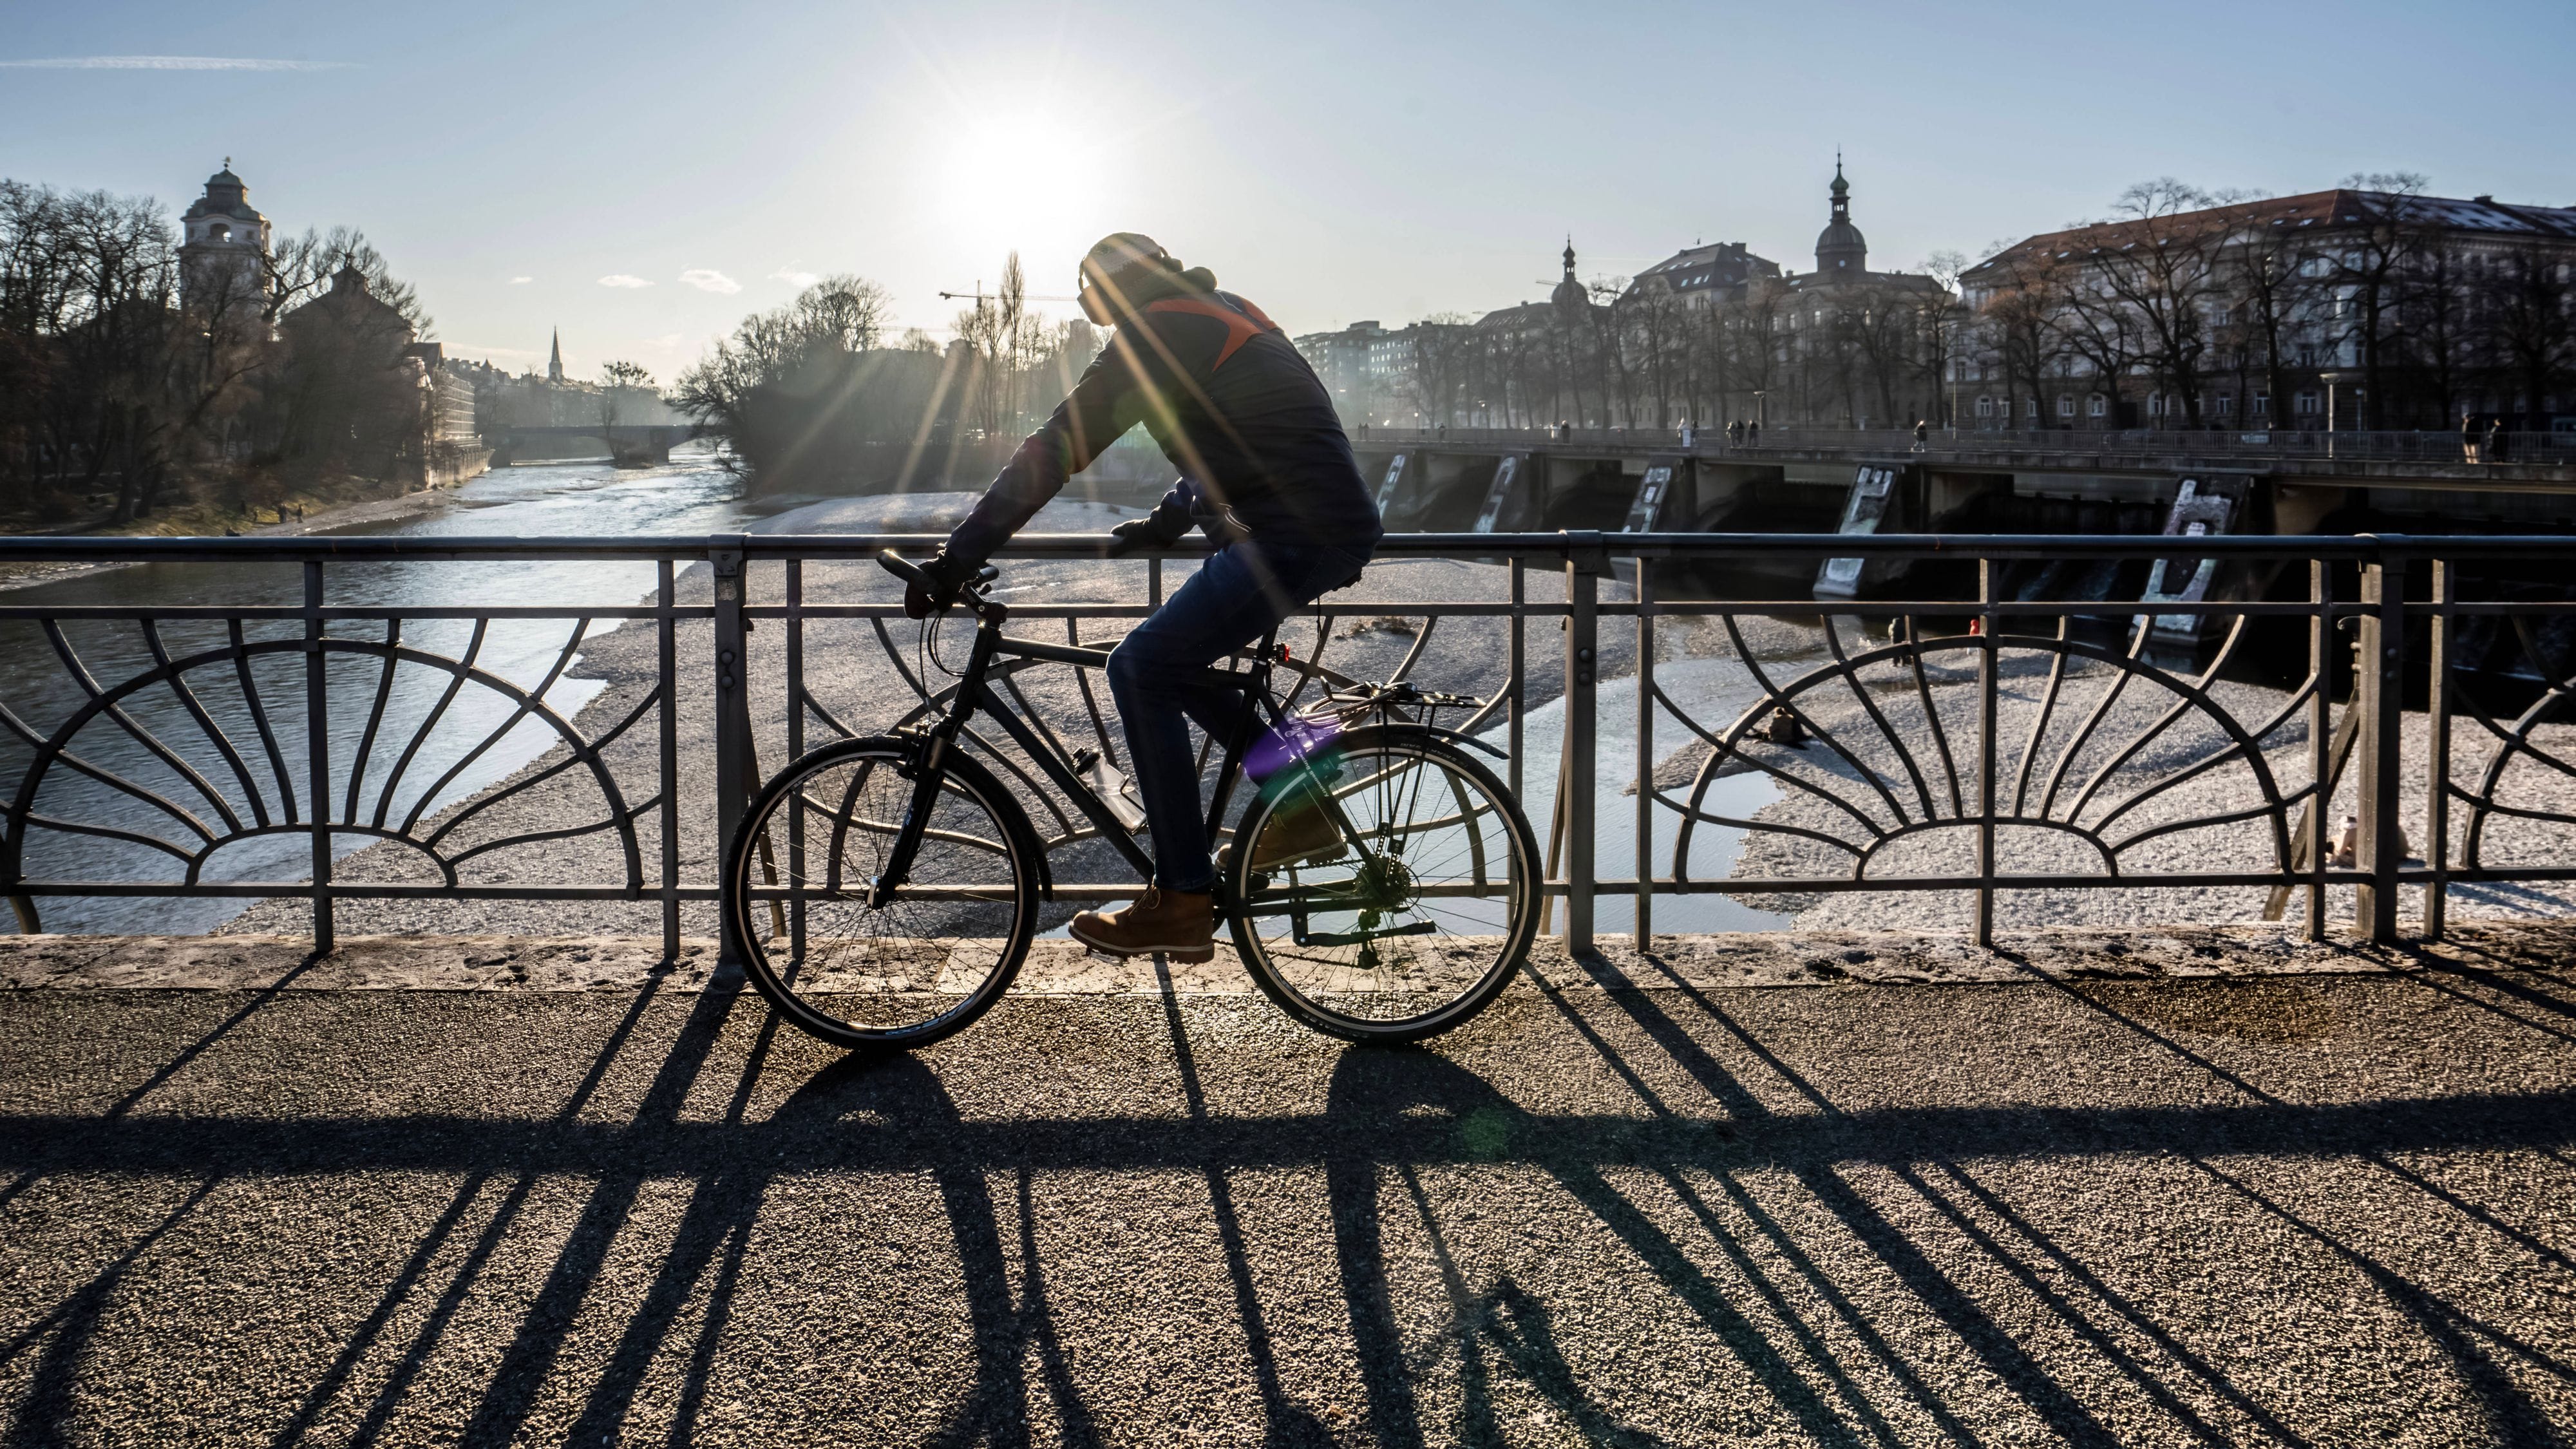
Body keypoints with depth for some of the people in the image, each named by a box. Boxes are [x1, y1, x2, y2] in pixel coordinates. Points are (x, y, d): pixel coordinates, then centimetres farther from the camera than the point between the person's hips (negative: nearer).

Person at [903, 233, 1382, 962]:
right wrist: (1166, 521, 31)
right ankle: (1298, 798, 19)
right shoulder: (1225, 314, 22)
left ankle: (1182, 904, -8)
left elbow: (1059, 446, -11)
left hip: (1297, 536, -9)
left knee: (1142, 669, -9)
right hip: (1343, 526, 10)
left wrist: (959, 555, -11)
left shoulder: (1157, 332, -6)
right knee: (1170, 660, 18)